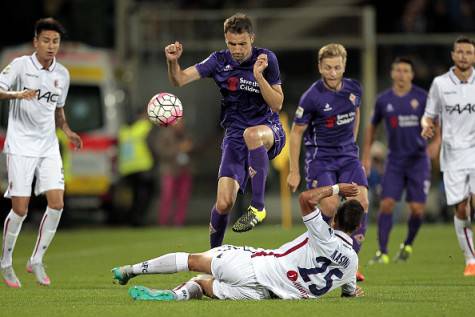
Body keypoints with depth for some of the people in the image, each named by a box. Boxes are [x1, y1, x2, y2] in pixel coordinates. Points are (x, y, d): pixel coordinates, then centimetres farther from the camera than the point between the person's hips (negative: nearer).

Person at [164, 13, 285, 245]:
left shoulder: (266, 59, -7)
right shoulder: (219, 61, -1)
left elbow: (277, 104, -9)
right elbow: (180, 79, -5)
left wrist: (259, 76, -22)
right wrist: (173, 61, -26)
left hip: (269, 131, -2)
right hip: (234, 136, 2)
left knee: (252, 134, -41)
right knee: (224, 203, -13)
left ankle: (258, 207, -33)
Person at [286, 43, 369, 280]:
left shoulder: (353, 89, -1)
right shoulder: (312, 97, -15)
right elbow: (296, 132, -8)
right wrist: (294, 171, -7)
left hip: (348, 155, 5)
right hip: (320, 157, -5)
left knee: (361, 203, -11)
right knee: (330, 205, -20)